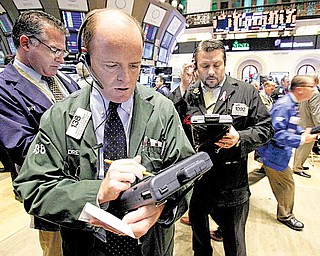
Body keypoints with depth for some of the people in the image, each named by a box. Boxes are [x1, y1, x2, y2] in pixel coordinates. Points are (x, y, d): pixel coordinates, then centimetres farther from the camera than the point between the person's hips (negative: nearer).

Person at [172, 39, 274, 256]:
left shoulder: (247, 92, -2)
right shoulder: (187, 94, 0)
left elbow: (266, 128, -1)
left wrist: (239, 138, -20)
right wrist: (183, 88, -15)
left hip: (231, 186, -1)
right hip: (194, 181, 2)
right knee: (199, 236, 28)